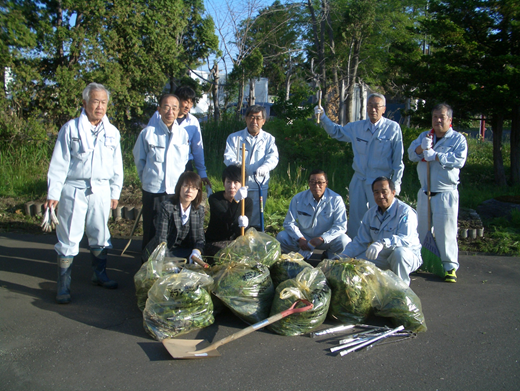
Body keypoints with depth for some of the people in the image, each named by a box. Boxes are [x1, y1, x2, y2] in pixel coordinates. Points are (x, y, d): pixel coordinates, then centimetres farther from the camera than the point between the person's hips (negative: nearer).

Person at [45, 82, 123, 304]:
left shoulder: (112, 132, 9)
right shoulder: (71, 128, -3)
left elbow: (116, 165, 14)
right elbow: (59, 163, -3)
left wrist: (115, 193, 12)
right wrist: (53, 193, -7)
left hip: (101, 190, 4)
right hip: (74, 189, -4)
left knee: (100, 236, 14)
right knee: (69, 239, -1)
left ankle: (100, 274, 31)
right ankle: (63, 286, 7)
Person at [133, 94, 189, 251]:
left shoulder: (183, 134, 2)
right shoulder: (148, 132, -4)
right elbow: (139, 159, 9)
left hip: (176, 190, 2)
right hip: (152, 190, -2)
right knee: (150, 231, 7)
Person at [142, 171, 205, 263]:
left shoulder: (200, 210, 0)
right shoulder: (166, 206, -12)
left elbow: (200, 239, 0)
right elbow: (161, 238, -15)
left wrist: (196, 252, -23)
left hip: (185, 251, 3)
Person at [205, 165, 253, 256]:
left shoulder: (247, 202, -1)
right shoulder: (214, 198, -11)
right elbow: (227, 219, -28)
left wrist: (243, 223, -34)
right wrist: (236, 199, -44)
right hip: (215, 242, -3)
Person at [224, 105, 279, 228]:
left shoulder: (268, 139, 8)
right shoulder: (234, 138, 7)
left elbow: (273, 157, -8)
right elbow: (228, 157, -5)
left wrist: (264, 167, -31)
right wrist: (235, 163, -30)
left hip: (259, 185, 0)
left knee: (255, 220, 7)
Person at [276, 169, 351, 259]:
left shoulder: (336, 200, -12)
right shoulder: (298, 199, -8)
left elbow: (341, 226, -17)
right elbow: (289, 223, -5)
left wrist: (322, 238, -31)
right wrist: (300, 239, -22)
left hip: (326, 240, -1)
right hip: (304, 237, 2)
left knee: (344, 241, -31)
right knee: (281, 237, -20)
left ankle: (330, 256, 4)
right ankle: (303, 254, 4)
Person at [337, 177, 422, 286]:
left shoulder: (405, 212, -18)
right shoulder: (371, 213, 4)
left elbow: (406, 240, -33)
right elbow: (361, 241, 7)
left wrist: (382, 243, -50)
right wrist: (344, 256, -8)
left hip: (408, 255, -6)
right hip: (381, 256, 6)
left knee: (399, 252, -38)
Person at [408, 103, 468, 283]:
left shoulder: (458, 138, -1)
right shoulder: (424, 136, 13)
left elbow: (459, 160, -16)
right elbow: (411, 153, 0)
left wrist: (434, 155, -17)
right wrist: (423, 147, -19)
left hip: (446, 194, -5)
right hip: (425, 192, 5)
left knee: (446, 231, -6)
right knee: (422, 229, 13)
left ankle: (450, 266, 2)